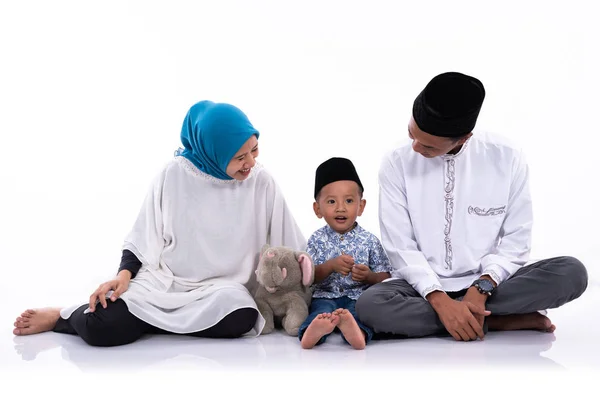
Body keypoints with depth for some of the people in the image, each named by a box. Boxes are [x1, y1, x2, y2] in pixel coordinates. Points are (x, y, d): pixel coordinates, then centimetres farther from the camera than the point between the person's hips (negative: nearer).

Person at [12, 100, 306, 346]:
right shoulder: (175, 174, -7)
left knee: (240, 319, -35)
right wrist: (124, 273, -13)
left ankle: (144, 318, -15)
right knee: (101, 327, -30)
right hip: (162, 279, -2)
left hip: (221, 287, 2)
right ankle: (63, 317, 7)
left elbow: (289, 247, 3)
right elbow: (143, 236, 1)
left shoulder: (261, 181, -5)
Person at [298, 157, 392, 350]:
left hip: (358, 296, 0)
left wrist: (369, 276, -14)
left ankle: (356, 331, -69)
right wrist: (331, 265, -16)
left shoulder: (369, 241, 11)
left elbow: (385, 278, 9)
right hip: (325, 296, 1)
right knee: (322, 309, -34)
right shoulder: (317, 240, 11)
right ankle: (314, 330, -67)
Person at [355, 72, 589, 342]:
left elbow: (515, 241, -5)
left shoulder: (508, 158, -7)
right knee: (370, 306, -32)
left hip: (488, 283, 0)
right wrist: (440, 301, -24)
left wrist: (481, 289, -21)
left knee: (571, 272, -23)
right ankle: (494, 321, -18)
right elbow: (401, 248, -10)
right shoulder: (396, 164, -8)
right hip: (425, 286, 1)